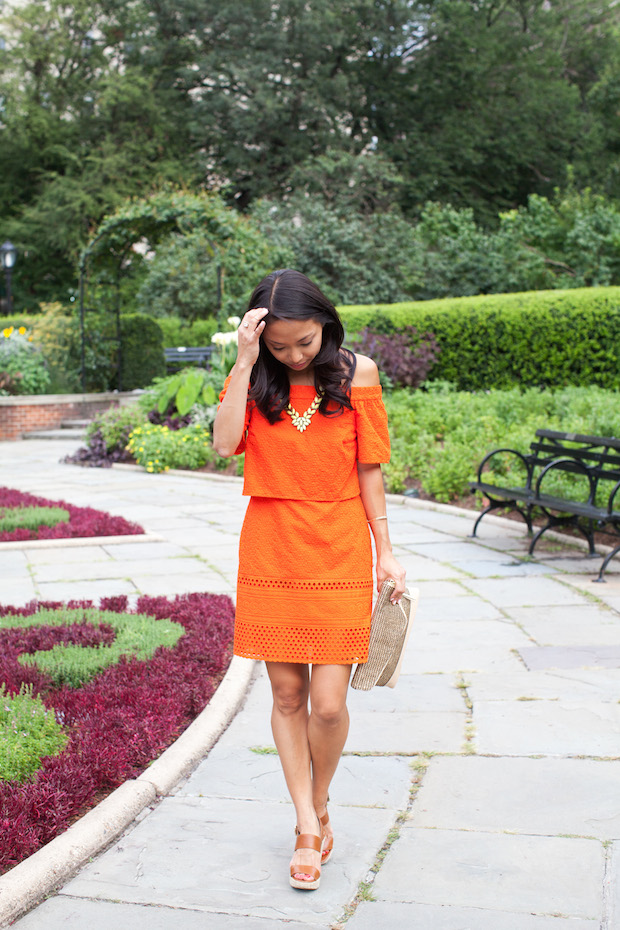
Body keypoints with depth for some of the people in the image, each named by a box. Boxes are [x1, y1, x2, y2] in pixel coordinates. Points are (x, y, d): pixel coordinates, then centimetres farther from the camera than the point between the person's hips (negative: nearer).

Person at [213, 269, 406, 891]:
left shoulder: (356, 373, -1)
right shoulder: (253, 378, 3)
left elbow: (369, 469, 3)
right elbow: (225, 443, -15)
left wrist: (385, 553, 3)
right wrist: (246, 362, -16)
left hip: (338, 553, -2)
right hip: (271, 553, 2)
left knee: (328, 703, -3)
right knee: (287, 696, 7)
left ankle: (317, 812, 24)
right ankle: (310, 828, 22)